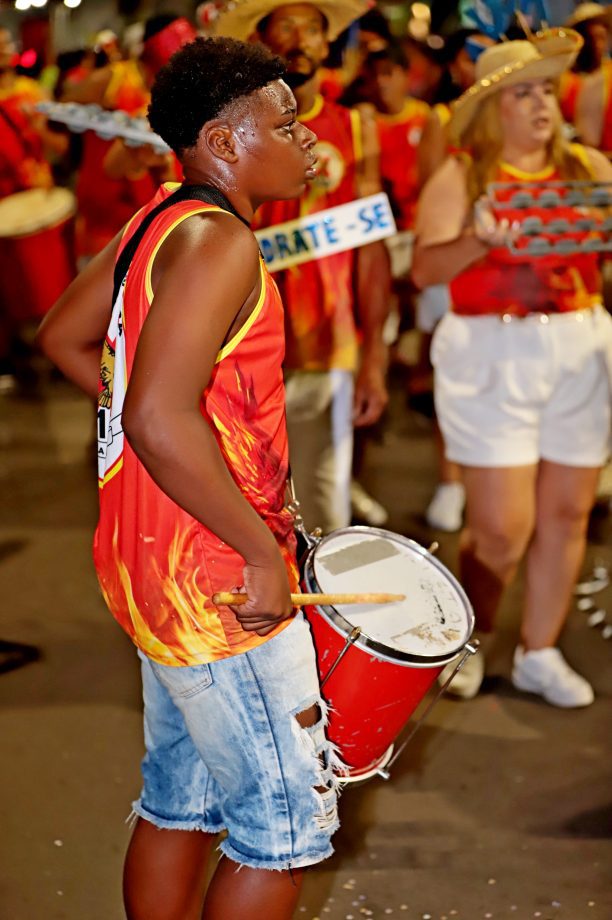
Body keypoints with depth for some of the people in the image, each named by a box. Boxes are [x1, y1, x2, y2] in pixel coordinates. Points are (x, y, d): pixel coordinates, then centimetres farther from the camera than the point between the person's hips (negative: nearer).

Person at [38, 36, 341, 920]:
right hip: (218, 584, -10)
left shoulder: (159, 220, 9)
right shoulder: (218, 240, -20)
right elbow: (159, 417, -31)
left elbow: (63, 335, 19)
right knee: (288, 817, 3)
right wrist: (265, 552, -22)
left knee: (180, 801, 20)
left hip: (154, 567, 10)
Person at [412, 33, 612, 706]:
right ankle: (468, 639, 23)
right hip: (491, 357, -3)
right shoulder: (460, 177, -1)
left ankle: (539, 653, 24)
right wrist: (479, 241, -26)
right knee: (502, 527, -3)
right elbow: (423, 269, -10)